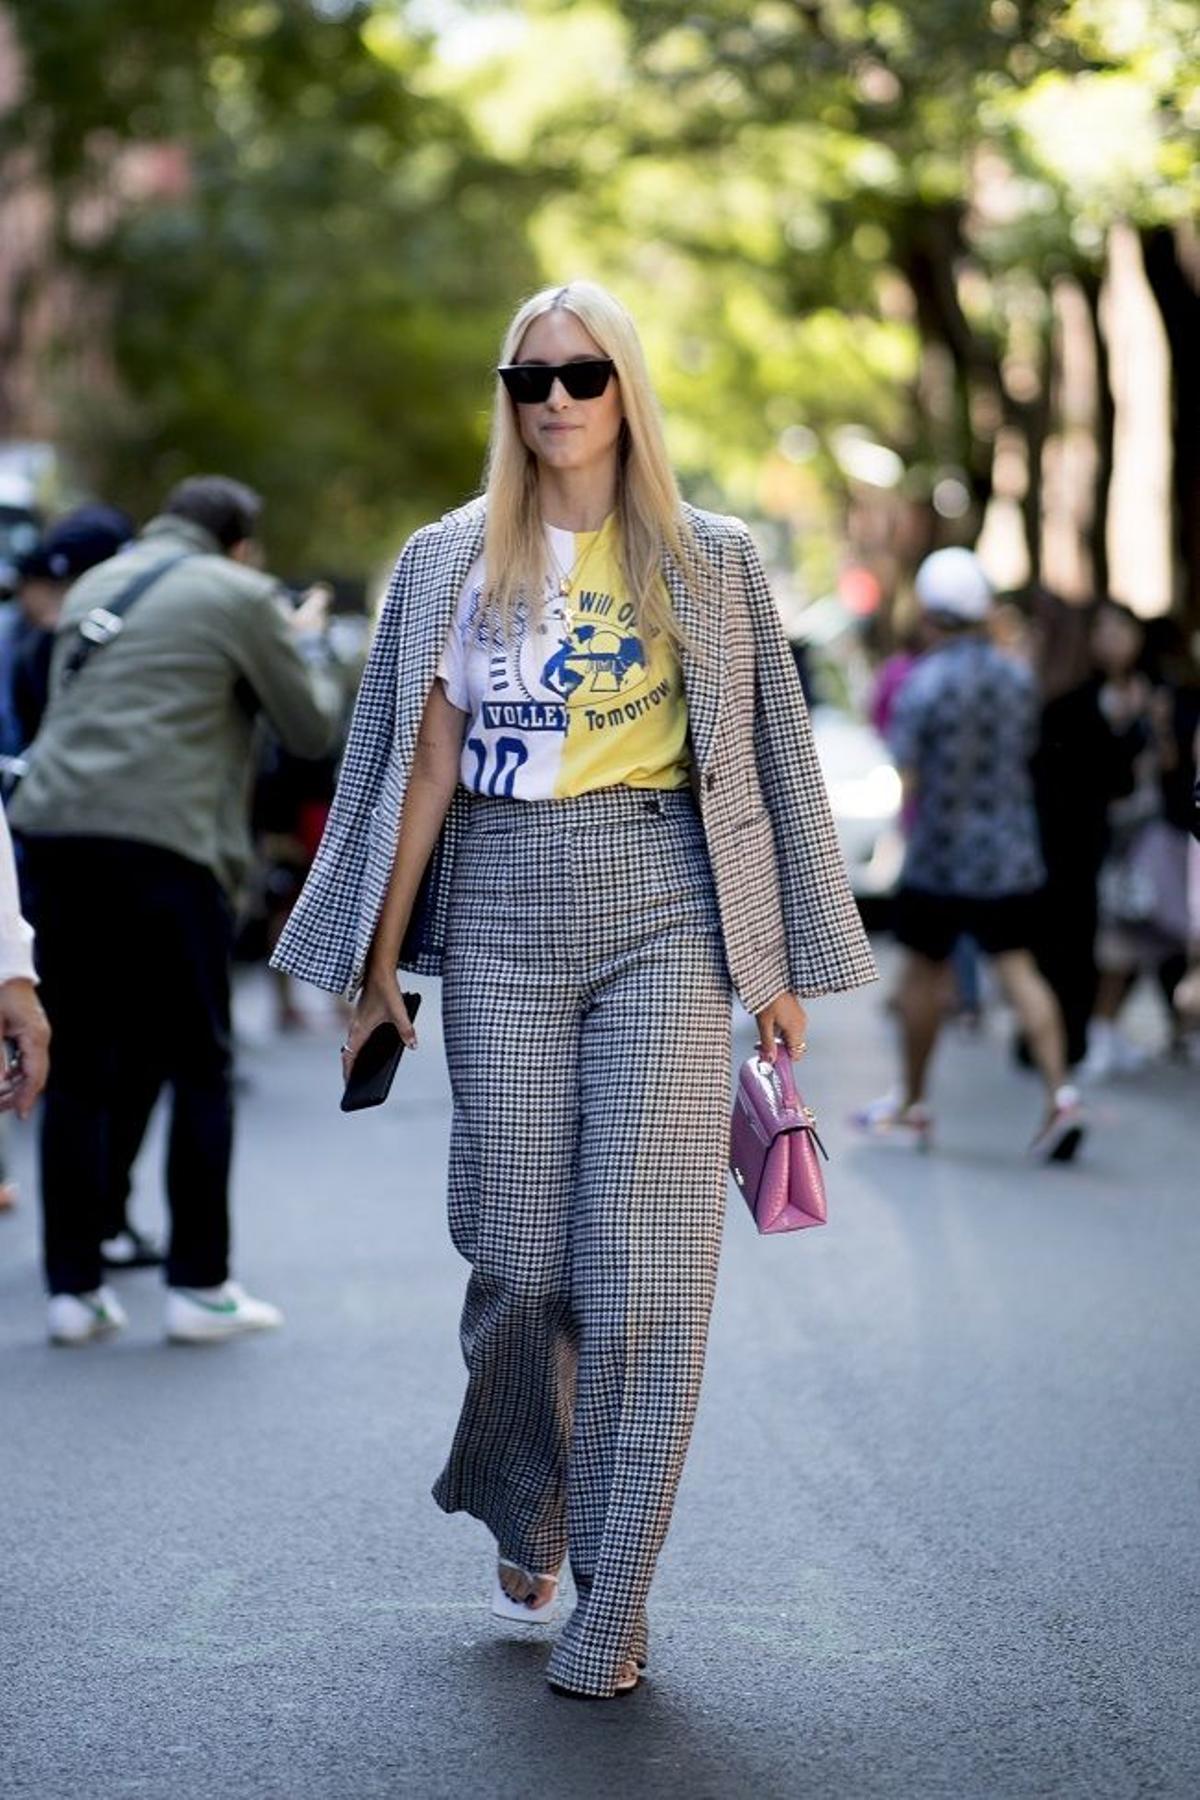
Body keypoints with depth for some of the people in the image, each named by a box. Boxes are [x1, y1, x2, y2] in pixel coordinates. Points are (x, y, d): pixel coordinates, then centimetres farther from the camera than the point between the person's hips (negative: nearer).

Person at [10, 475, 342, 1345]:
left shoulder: (95, 586, 21)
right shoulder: (240, 598, 2)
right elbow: (316, 727, 6)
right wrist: (301, 645, 25)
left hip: (56, 833, 6)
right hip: (164, 842, -5)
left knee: (76, 1069, 10)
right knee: (198, 1067, 5)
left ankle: (74, 1286, 11)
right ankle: (199, 1286, 7)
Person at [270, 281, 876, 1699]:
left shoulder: (710, 561, 7)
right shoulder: (449, 561, 9)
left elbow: (762, 763, 8)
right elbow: (421, 768, 7)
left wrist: (782, 967, 6)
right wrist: (378, 971, 5)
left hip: (664, 911, -1)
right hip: (501, 918, 1)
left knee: (643, 1263, -6)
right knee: (518, 1254, 1)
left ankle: (610, 1604, 2)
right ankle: (522, 1514, 29)